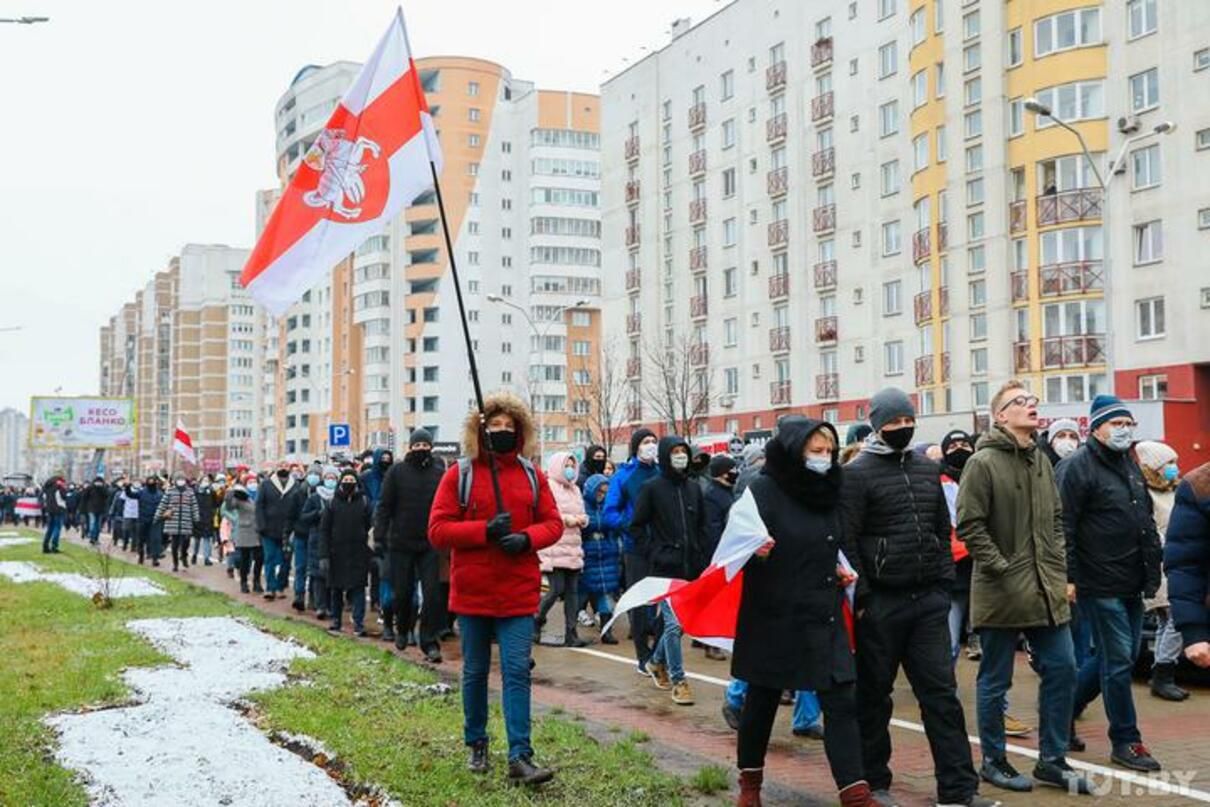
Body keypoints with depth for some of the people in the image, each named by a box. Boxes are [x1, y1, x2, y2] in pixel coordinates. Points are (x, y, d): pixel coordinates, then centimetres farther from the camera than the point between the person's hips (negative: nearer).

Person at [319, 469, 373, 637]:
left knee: (358, 588, -5)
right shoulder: (333, 503, 3)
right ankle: (335, 622, 18)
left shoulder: (364, 502, 3)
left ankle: (359, 623, -5)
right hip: (337, 554, 1)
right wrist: (323, 556, -5)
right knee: (336, 589, 8)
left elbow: (370, 526, 2)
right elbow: (324, 530, 2)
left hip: (358, 554, -1)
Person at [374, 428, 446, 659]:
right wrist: (379, 535, -7)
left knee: (432, 593, -6)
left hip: (430, 544, 0)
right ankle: (402, 630, 34)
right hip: (401, 543, 0)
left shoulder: (440, 473, 3)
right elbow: (384, 506, -1)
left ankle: (429, 641, 1)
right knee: (402, 591, 10)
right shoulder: (397, 471, 0)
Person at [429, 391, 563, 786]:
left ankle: (520, 756, -3)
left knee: (517, 671, -4)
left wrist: (526, 538, -15)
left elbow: (553, 523, 6)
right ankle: (476, 744, 29)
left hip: (519, 592, 1)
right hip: (472, 591, -1)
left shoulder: (532, 475, 5)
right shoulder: (459, 474, -3)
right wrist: (485, 530, -19)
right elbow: (437, 530, -7)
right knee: (475, 672, 12)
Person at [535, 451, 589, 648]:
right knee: (556, 589, -10)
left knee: (572, 590, 5)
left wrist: (581, 519, 0)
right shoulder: (548, 487, -6)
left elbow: (582, 515, 23)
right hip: (554, 548, -7)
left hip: (573, 547, 7)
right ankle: (535, 624, 12)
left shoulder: (575, 489, 19)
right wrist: (567, 519, -15)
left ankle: (571, 633, 8)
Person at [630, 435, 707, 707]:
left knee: (684, 620, 11)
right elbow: (637, 525, -1)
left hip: (691, 567, 5)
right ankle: (678, 680, 3)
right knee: (673, 623, -8)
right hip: (665, 567, -5)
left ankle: (657, 662, 34)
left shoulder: (693, 488, 11)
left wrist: (699, 554, 9)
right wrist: (655, 552, -7)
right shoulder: (652, 488, -4)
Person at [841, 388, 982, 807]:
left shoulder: (928, 469, 11)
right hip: (881, 601, -5)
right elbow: (847, 540, -10)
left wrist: (945, 582, 11)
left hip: (929, 599, 5)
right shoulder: (857, 473, -7)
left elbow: (942, 530, 18)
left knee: (941, 692, 4)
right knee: (874, 693, 7)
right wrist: (861, 596, -13)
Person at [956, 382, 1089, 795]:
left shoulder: (1042, 461, 12)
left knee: (1062, 670, 9)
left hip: (1046, 590, 7)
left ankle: (1052, 759, 22)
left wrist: (1058, 568, 9)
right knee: (995, 680, 5)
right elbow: (969, 527, -15)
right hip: (1001, 592, -7)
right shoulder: (983, 463, -12)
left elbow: (1056, 519, 19)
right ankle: (993, 761, 20)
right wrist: (1002, 570, -17)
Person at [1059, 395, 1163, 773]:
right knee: (1118, 660, -2)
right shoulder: (1078, 467, -11)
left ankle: (1065, 710, 29)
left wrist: (1153, 568, 17)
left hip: (1131, 585, 9)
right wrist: (1067, 577, -19)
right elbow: (1063, 526, -16)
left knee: (1117, 655, 14)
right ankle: (1125, 741, 10)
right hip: (1099, 584, -8)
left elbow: (1147, 521, 22)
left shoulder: (1130, 465, 15)